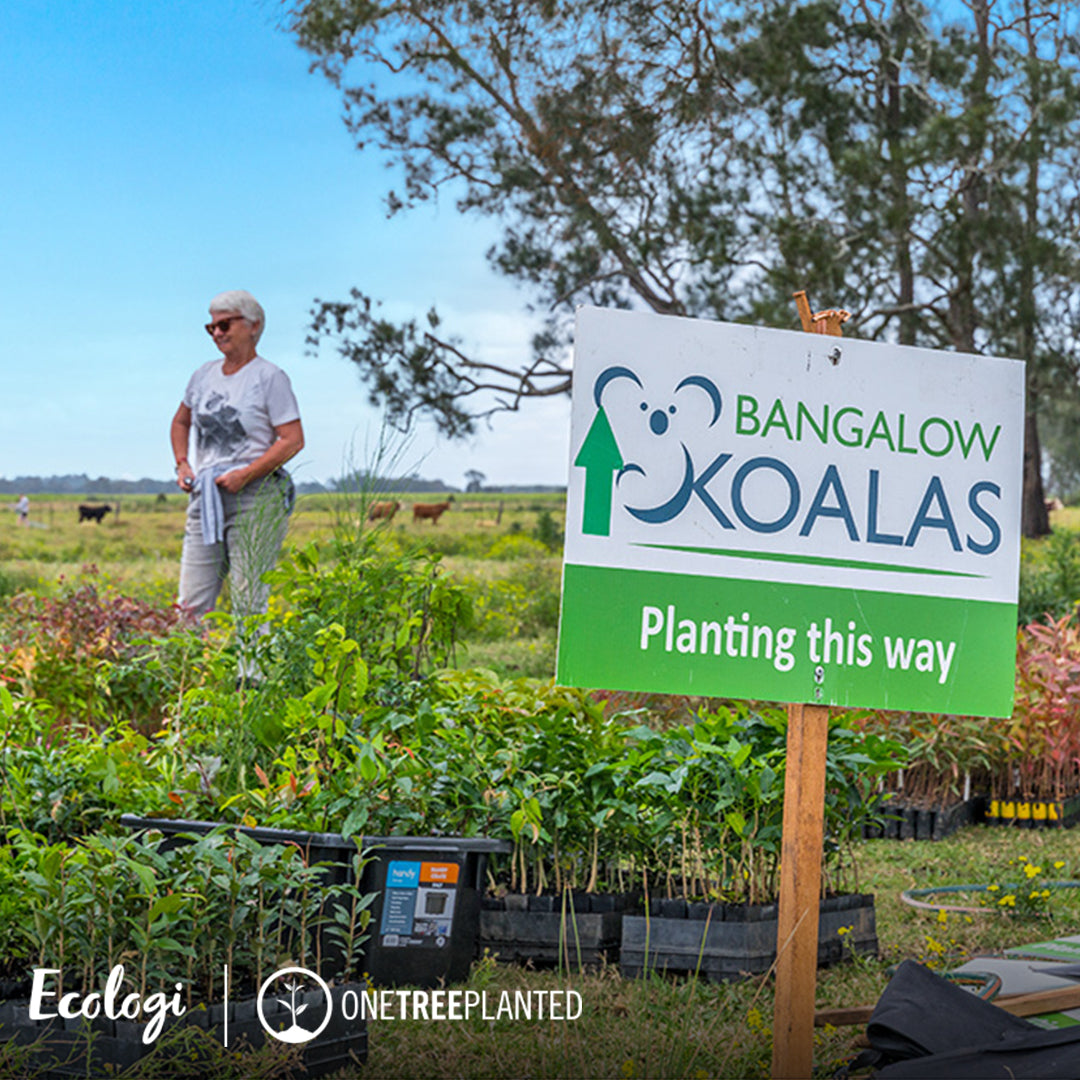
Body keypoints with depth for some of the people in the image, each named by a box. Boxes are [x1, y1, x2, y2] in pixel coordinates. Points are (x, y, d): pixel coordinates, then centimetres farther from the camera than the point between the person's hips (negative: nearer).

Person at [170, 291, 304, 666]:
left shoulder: (270, 378, -4)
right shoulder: (205, 375, 14)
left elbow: (293, 440, -10)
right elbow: (181, 422, 30)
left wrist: (245, 475, -17)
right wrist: (182, 464, 12)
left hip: (255, 498, -6)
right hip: (205, 498, 6)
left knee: (249, 604, -6)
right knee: (191, 606, 2)